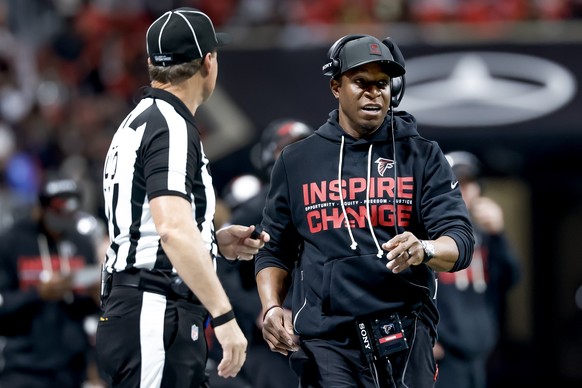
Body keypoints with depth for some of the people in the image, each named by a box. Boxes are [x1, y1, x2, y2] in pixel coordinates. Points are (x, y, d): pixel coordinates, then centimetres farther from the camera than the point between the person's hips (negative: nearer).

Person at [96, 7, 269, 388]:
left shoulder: (138, 123, 19)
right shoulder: (172, 128, -12)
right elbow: (173, 228, -25)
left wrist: (217, 242, 16)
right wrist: (224, 315, -27)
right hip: (156, 318, -10)